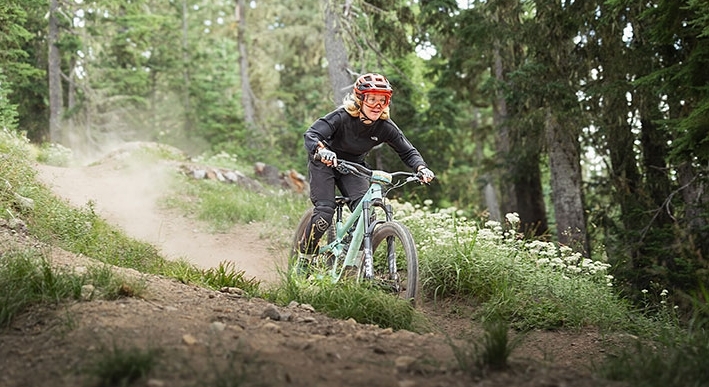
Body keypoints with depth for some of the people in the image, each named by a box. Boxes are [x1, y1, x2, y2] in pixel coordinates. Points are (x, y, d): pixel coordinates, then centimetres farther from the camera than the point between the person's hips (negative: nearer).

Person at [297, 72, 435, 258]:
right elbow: (310, 134, -38)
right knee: (325, 213, -17)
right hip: (324, 163, -4)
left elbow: (407, 151, -9)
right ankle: (305, 254, 6)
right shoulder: (342, 116, -29)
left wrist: (421, 168, -29)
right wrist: (322, 150, -60)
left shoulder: (385, 127, -18)